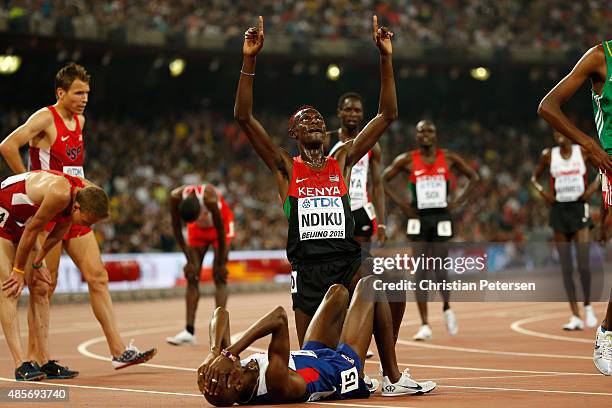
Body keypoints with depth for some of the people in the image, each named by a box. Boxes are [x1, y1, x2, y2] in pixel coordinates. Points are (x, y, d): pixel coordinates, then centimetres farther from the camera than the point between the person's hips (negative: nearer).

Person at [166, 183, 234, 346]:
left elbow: (220, 230, -27)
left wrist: (221, 263, -18)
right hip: (198, 228, 4)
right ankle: (189, 331, -2)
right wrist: (190, 260, -14)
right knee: (192, 277, -4)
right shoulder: (175, 197, -30)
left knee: (219, 276, -14)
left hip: (221, 224, -4)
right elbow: (177, 230, -15)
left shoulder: (209, 198, -40)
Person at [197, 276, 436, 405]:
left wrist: (216, 350, -44)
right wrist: (228, 353, -61)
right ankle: (394, 380, 15)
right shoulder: (277, 385, -46)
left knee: (338, 291, 24)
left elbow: (221, 314, -29)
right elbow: (279, 318, -59)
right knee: (370, 285, 4)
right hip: (341, 369, -7)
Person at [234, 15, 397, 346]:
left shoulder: (342, 161, 15)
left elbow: (387, 114, 11)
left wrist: (385, 58, 4)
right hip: (307, 268, 0)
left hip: (347, 261, 1)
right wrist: (249, 59, -8)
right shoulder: (285, 167, 9)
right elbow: (244, 117, 0)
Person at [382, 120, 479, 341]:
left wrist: (458, 201, 1)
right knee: (420, 271, -2)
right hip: (419, 219, 0)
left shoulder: (448, 158, 1)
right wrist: (400, 202, -3)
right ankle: (425, 325, 2)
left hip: (441, 218, 0)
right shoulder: (407, 160, -1)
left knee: (439, 268, -5)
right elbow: (383, 180, 5)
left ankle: (447, 309, 24)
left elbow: (474, 177, 10)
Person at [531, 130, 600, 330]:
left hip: (579, 209, -2)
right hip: (559, 210, 2)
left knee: (583, 265, -10)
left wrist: (593, 187, -5)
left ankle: (588, 307, 14)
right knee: (566, 268, 0)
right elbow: (534, 178, 14)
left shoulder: (584, 152, -2)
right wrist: (543, 192, -3)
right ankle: (575, 317, 4)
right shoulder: (548, 155, 2)